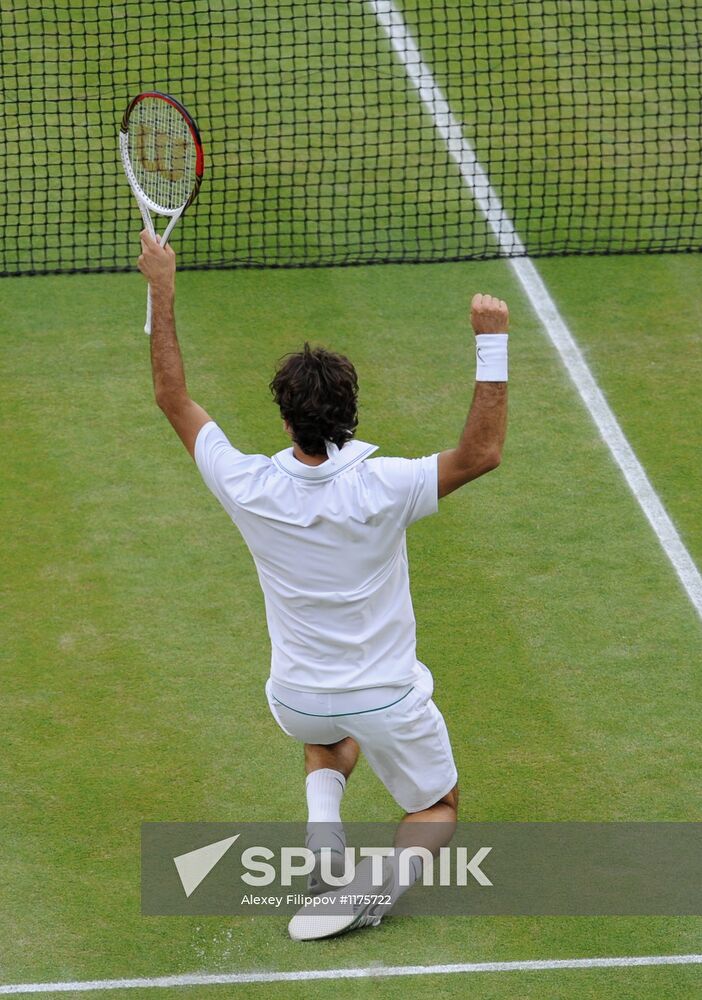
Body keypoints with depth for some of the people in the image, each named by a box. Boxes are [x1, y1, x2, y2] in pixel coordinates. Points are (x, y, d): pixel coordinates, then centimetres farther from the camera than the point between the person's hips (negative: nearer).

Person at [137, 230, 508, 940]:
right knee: (436, 809, 21)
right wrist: (491, 341, -25)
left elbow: (173, 398, -9)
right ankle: (385, 878, -12)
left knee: (327, 741, 39)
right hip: (388, 698, -3)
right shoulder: (380, 490, -29)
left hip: (298, 698, 3)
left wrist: (162, 289, -4)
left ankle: (324, 842, 10)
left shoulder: (249, 488, -20)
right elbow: (483, 452, -23)